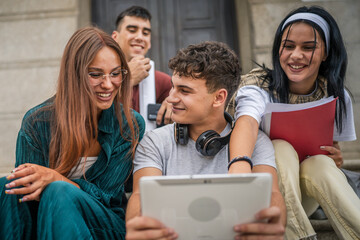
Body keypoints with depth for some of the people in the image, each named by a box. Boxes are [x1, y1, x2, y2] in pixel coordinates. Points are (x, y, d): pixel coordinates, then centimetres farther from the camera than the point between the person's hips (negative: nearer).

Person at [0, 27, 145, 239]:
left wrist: (55, 178, -28)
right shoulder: (37, 122, -9)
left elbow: (105, 194, -10)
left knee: (59, 192, -34)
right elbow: (28, 187, -5)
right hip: (42, 222, 3)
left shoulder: (131, 125, -10)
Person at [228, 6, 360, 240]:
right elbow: (247, 123, -40)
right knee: (281, 148, -32)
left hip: (306, 190, 2)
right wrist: (239, 165, -63)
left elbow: (334, 149, 9)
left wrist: (336, 159, -18)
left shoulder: (336, 98, -4)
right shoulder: (259, 85, -17)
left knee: (321, 164, -30)